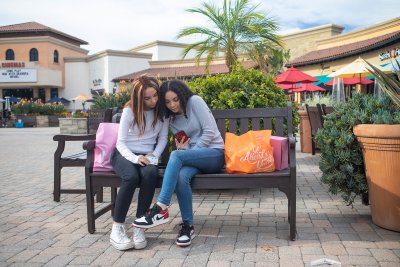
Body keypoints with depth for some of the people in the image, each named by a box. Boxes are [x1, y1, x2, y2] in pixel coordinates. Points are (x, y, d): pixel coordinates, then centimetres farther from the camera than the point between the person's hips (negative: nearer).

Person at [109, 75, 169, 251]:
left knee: (150, 174, -36)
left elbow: (163, 138, 5)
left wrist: (154, 154, -14)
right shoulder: (129, 110, -5)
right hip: (124, 154, -1)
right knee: (131, 177, -37)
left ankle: (139, 227, -29)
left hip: (147, 156, 1)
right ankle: (117, 229, -26)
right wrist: (135, 158, -26)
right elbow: (121, 142, -7)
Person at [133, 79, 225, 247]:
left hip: (214, 153, -5)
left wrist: (188, 152, -12)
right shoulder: (173, 119, 14)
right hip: (195, 158, 5)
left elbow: (209, 132, -11)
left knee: (176, 155, -32)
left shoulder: (195, 101, -4)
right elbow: (181, 145, 13)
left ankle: (161, 210, -36)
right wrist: (181, 147, -12)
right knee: (181, 176, -31)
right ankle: (187, 226, -22)